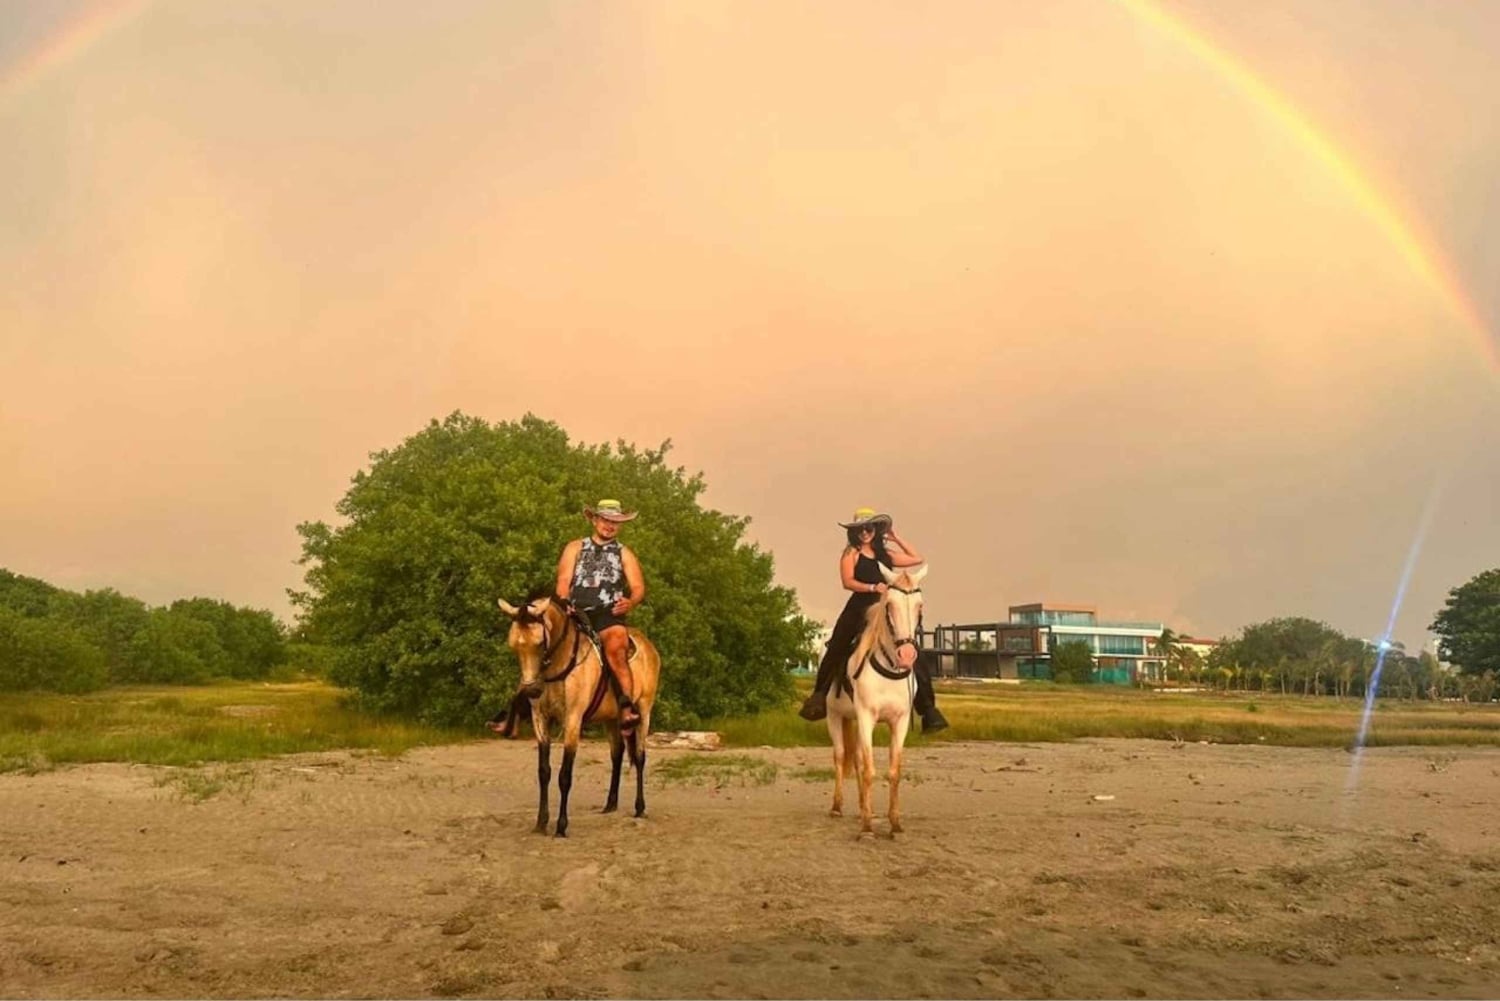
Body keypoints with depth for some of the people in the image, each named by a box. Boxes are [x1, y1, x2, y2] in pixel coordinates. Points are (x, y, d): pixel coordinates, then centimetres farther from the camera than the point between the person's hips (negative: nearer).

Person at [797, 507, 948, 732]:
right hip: (859, 610, -3)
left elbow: (919, 559, 23)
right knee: (835, 652, 0)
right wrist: (873, 588, -25)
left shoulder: (886, 554, 17)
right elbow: (847, 582, -11)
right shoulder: (851, 554, 4)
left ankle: (929, 710, -5)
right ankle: (819, 697, 17)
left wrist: (897, 539, 19)